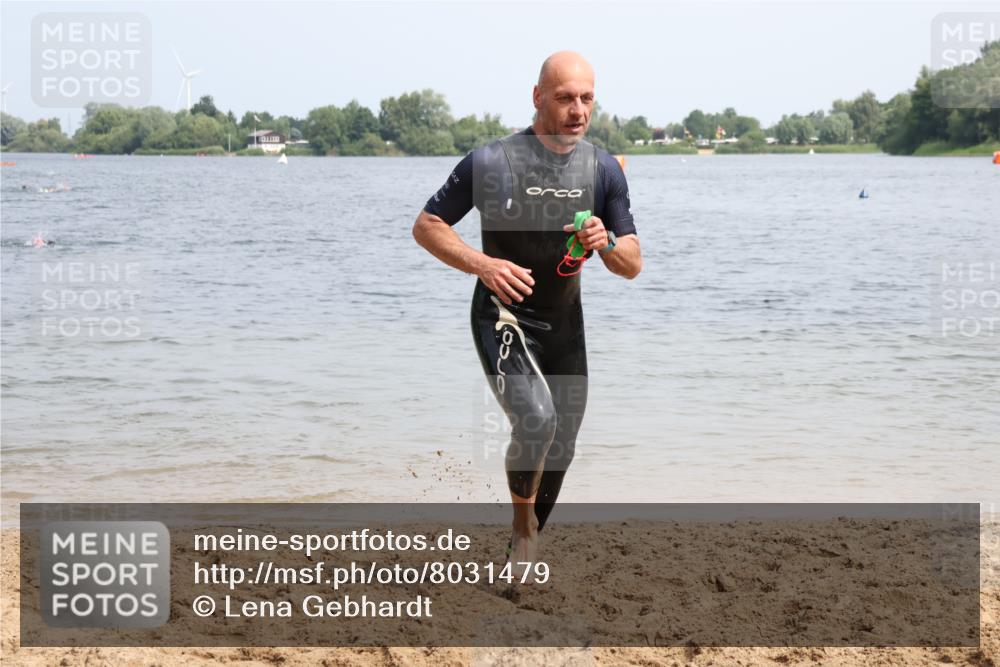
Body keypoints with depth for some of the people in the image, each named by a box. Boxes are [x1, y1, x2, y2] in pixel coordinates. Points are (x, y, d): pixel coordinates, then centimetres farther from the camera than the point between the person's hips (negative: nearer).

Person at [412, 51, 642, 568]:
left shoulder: (604, 171, -1)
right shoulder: (491, 162, -15)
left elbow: (632, 267, 1)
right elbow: (426, 226, -7)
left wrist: (607, 243, -23)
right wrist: (482, 264, -23)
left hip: (565, 323, 5)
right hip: (503, 318, -5)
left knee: (560, 448, 13)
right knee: (536, 419, -28)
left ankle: (523, 552, 36)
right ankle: (523, 528, -1)